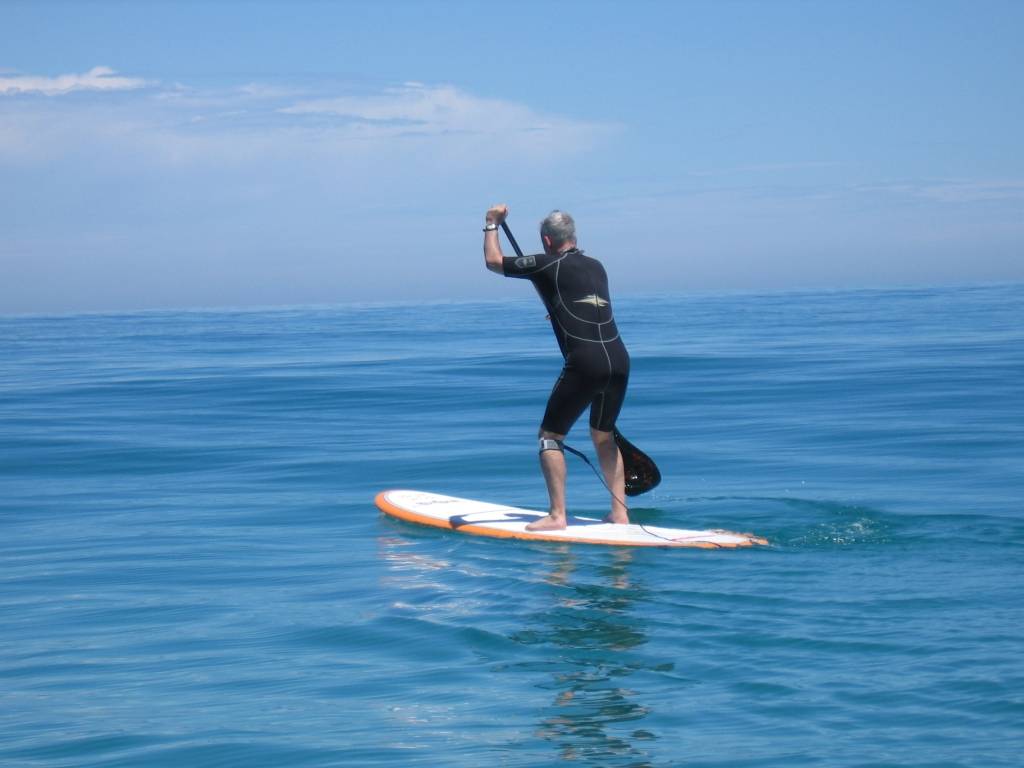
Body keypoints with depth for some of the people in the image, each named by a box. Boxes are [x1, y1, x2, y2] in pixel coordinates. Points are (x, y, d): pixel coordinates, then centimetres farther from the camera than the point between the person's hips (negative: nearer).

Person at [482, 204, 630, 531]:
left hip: (585, 363, -6)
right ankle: (620, 512, 19)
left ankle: (557, 515, -4)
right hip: (619, 359, 6)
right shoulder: (596, 267, 20)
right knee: (604, 436, 22)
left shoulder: (548, 266, 1)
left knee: (550, 436, 4)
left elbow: (493, 260, 10)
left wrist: (492, 224, 25)